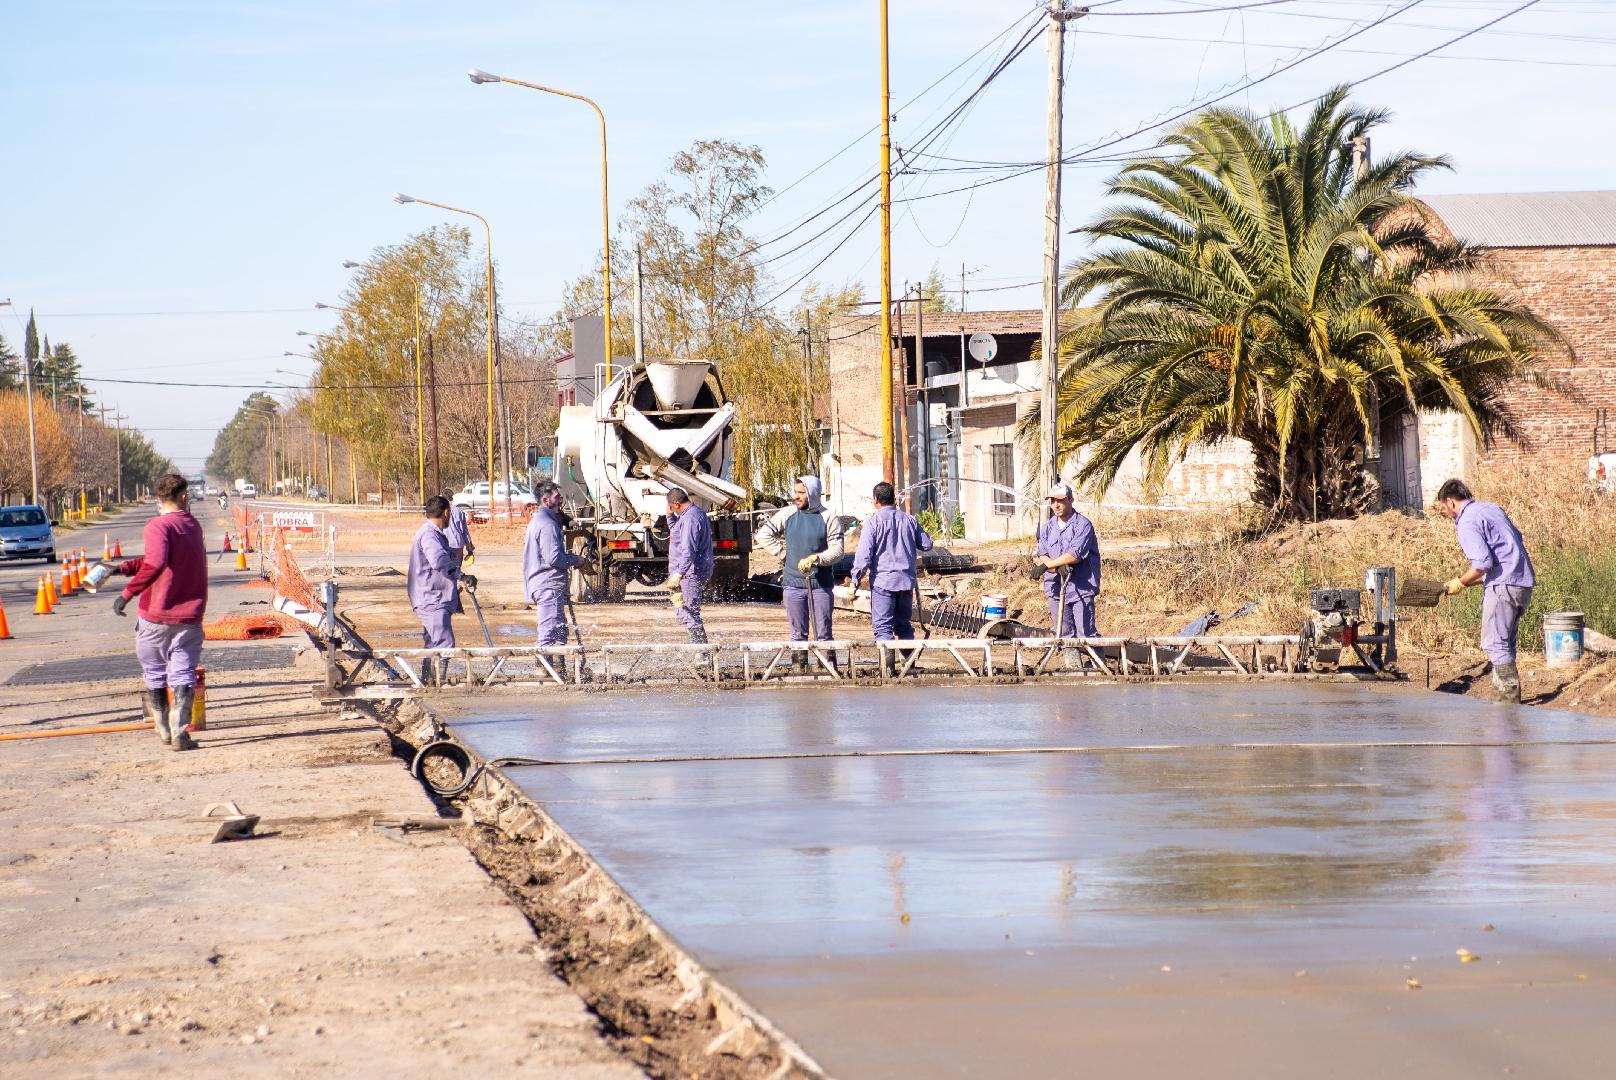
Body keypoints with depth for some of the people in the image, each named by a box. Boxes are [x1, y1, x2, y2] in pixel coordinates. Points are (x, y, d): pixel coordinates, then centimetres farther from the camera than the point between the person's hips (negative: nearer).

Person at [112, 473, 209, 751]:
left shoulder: (158, 526, -13)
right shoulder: (193, 526, 8)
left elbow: (155, 564, -30)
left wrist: (128, 592, -25)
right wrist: (125, 568, 10)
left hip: (156, 616, -4)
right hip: (189, 617, 4)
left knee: (154, 675, 15)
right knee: (183, 676, 4)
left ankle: (163, 728, 25)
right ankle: (180, 733, -8)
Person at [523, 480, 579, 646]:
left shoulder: (536, 521, 20)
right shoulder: (547, 524, -15)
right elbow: (553, 558, -20)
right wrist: (575, 560, -6)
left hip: (538, 584, 11)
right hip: (550, 585, -11)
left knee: (561, 629, 15)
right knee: (548, 633, -12)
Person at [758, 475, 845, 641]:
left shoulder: (829, 518, -2)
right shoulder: (788, 514, 6)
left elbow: (837, 550, -7)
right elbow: (763, 534, 10)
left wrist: (816, 559, -23)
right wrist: (783, 553, 1)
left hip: (820, 584, -2)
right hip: (793, 583, 2)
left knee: (824, 634, 0)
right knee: (798, 634, 8)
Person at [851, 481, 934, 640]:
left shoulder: (873, 522, -8)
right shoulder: (909, 520, 6)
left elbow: (864, 555, -13)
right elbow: (927, 544, 14)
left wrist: (855, 581, -7)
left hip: (883, 581, -5)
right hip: (906, 580, 5)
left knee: (883, 627, -5)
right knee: (904, 626, 17)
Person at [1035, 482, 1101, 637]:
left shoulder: (1083, 525, -6)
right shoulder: (1047, 527, 12)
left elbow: (1076, 555, -17)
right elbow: (1042, 555, 2)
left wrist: (1047, 564, -14)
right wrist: (1059, 567, -18)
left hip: (1081, 588, -5)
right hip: (1056, 588, 5)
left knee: (1085, 634, -10)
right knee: (1064, 635, 8)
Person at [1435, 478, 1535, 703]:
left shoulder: (1467, 523, -11)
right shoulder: (1492, 508, 17)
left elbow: (1482, 565, -20)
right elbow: (1517, 539, 21)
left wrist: (1460, 583, -4)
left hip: (1503, 584, -9)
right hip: (1524, 582, 9)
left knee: (1495, 643, -4)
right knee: (1504, 642, 15)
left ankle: (1510, 695, -6)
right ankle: (1509, 692, 17)